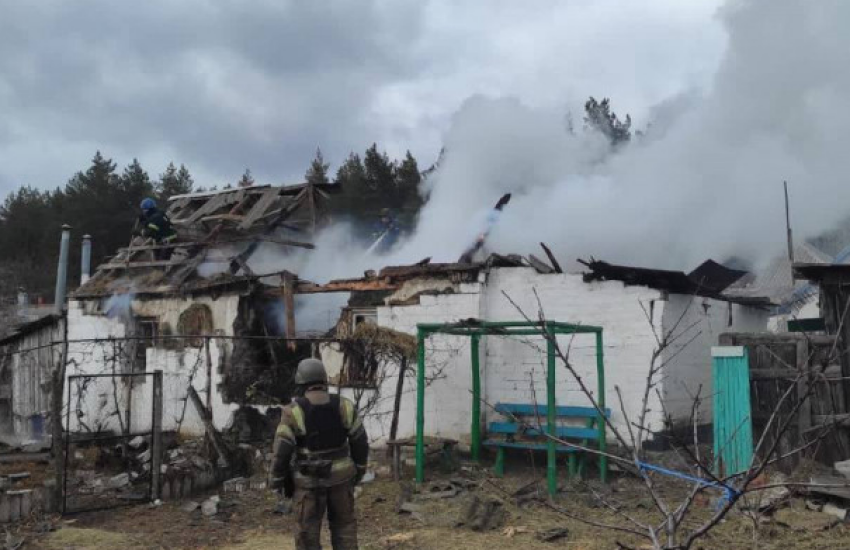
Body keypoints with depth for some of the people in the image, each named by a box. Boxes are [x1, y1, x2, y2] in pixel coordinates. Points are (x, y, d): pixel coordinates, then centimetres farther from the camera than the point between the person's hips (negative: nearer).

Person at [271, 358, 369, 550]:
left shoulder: (293, 412, -17)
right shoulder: (343, 406, -9)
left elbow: (282, 450, -15)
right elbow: (360, 441, -2)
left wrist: (277, 480, 0)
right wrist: (359, 469, 13)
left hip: (308, 479, -2)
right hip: (339, 475, 2)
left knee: (308, 529, 9)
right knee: (344, 524, 16)